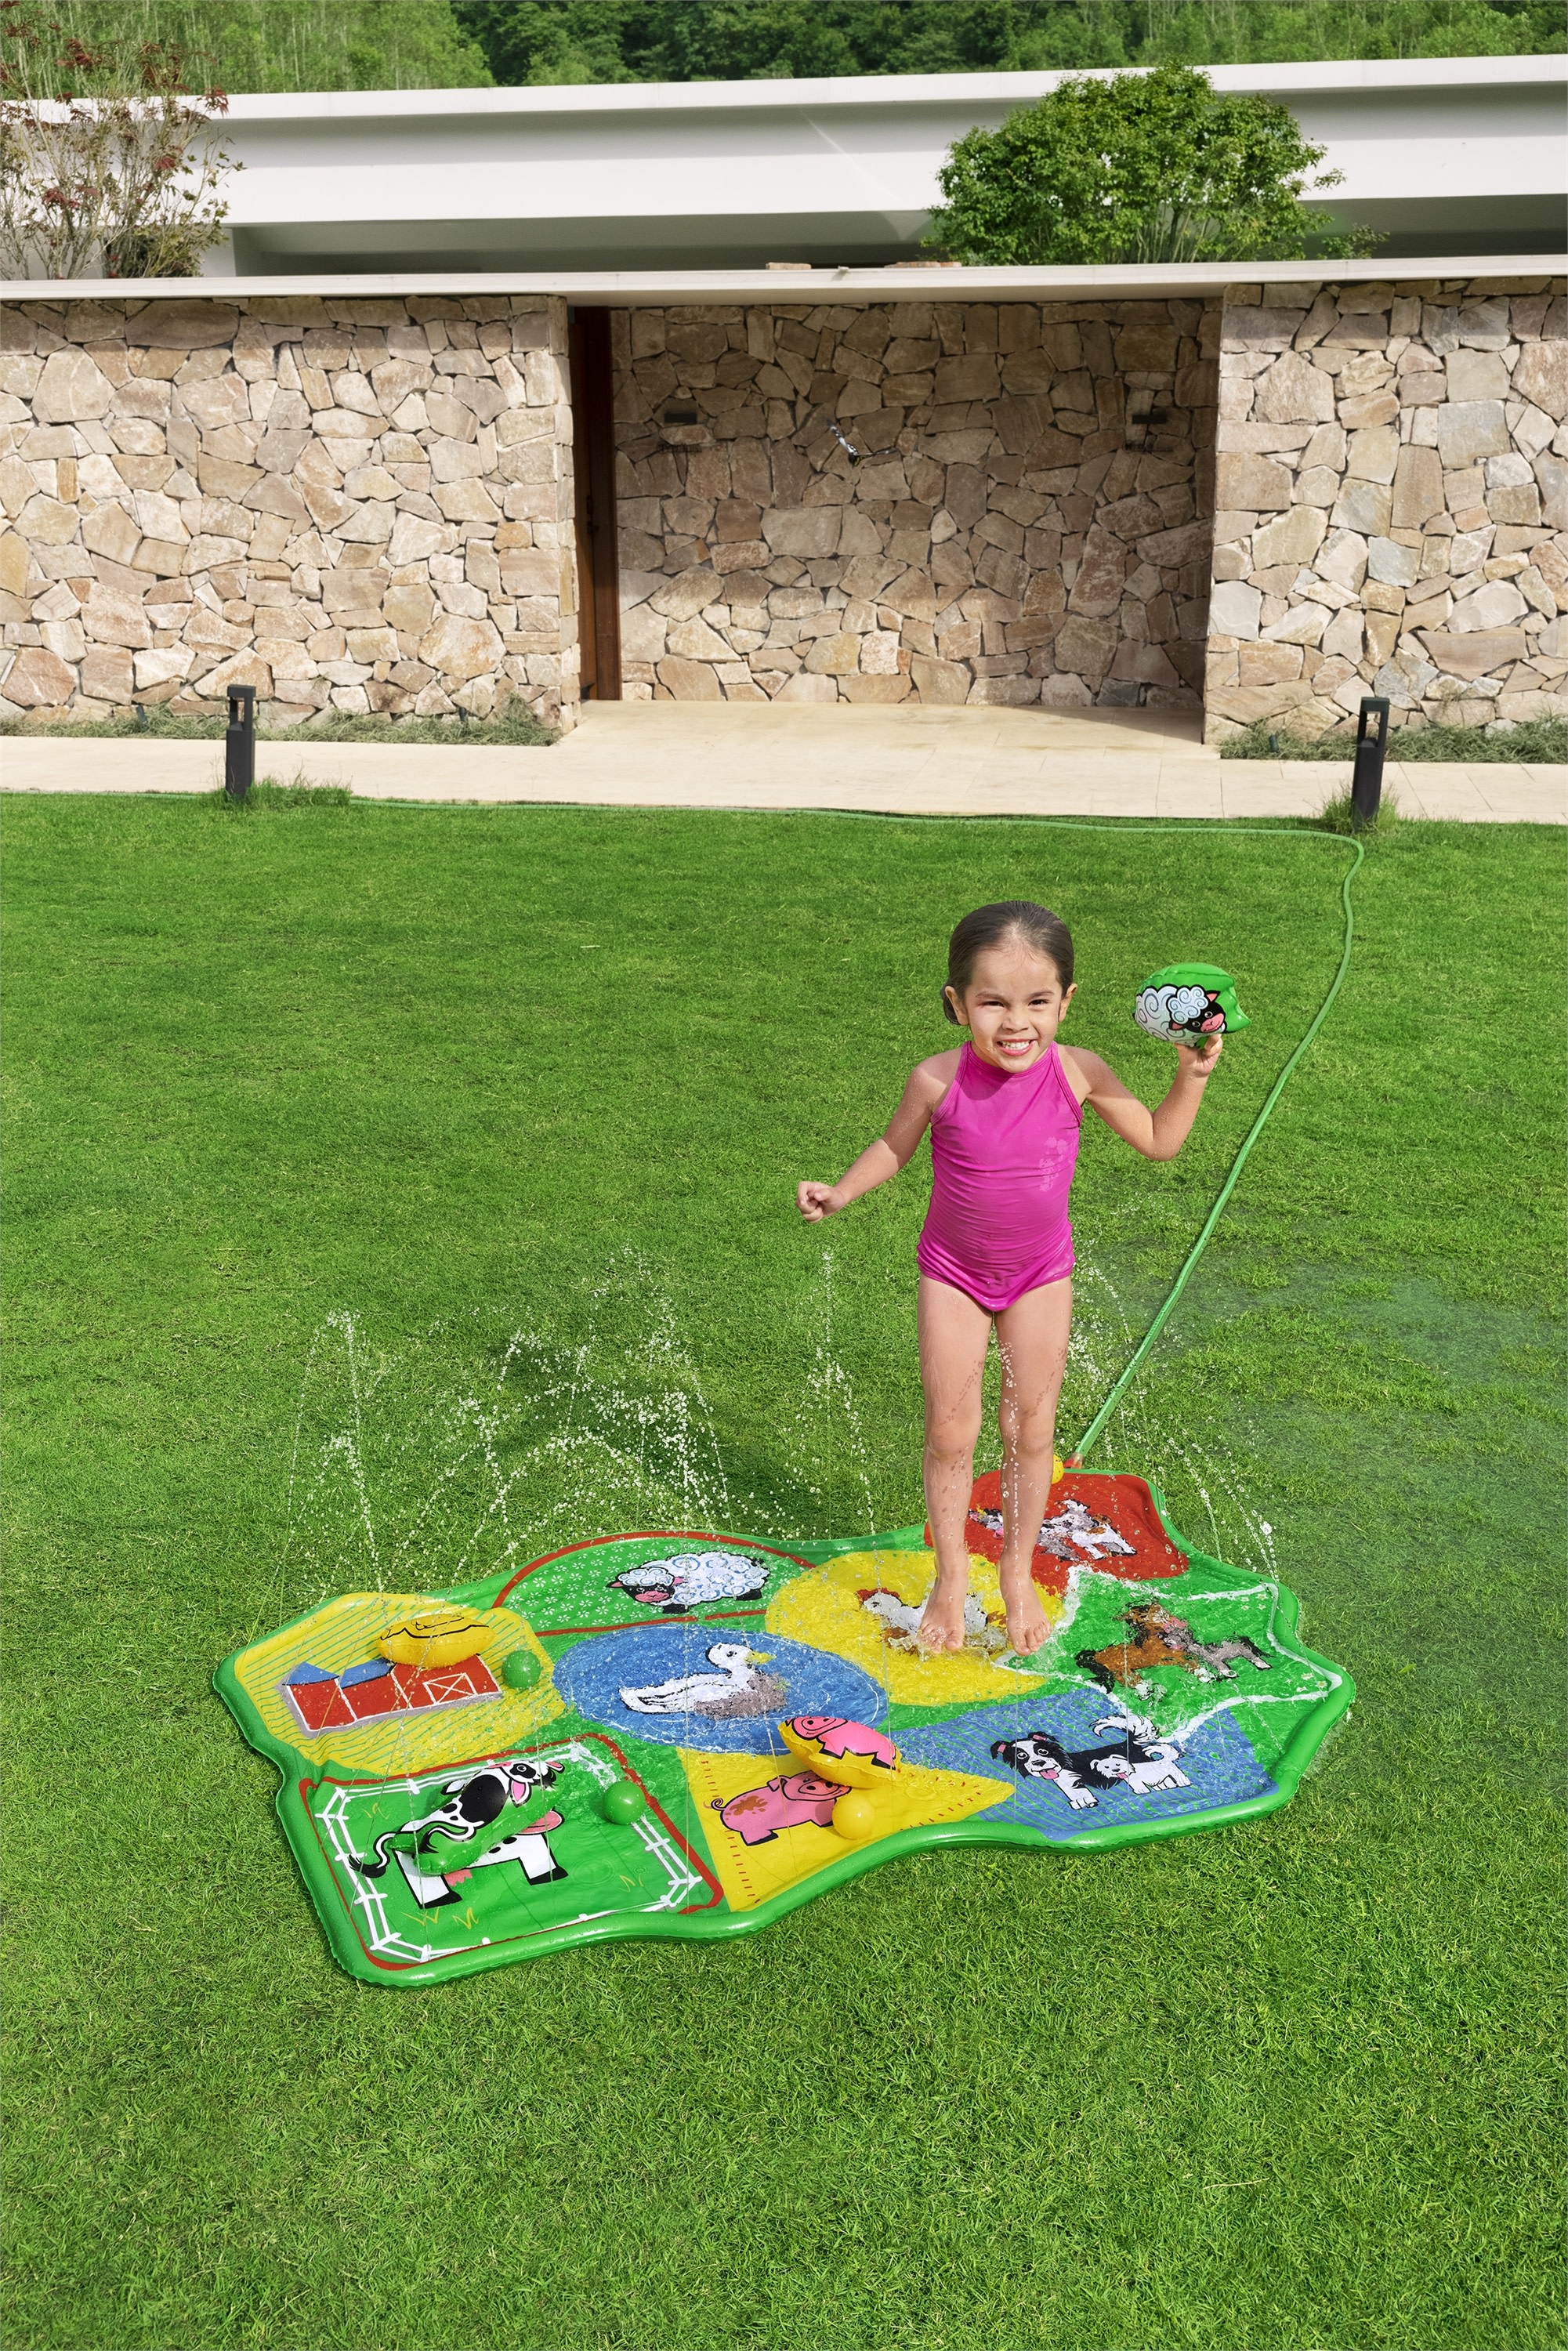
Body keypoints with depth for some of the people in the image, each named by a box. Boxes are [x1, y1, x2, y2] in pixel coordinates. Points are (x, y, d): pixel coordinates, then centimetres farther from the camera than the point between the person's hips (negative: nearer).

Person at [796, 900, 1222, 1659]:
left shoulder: (1077, 1073, -19)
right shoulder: (939, 1081, -22)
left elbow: (1159, 1142, -5)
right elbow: (895, 1147, -1)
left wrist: (1191, 1075, -17)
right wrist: (842, 1191, -14)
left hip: (1041, 1276, 1)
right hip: (954, 1274, -1)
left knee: (1031, 1429, 8)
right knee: (950, 1433, 3)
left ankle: (1018, 1574, 28)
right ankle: (951, 1578, 24)